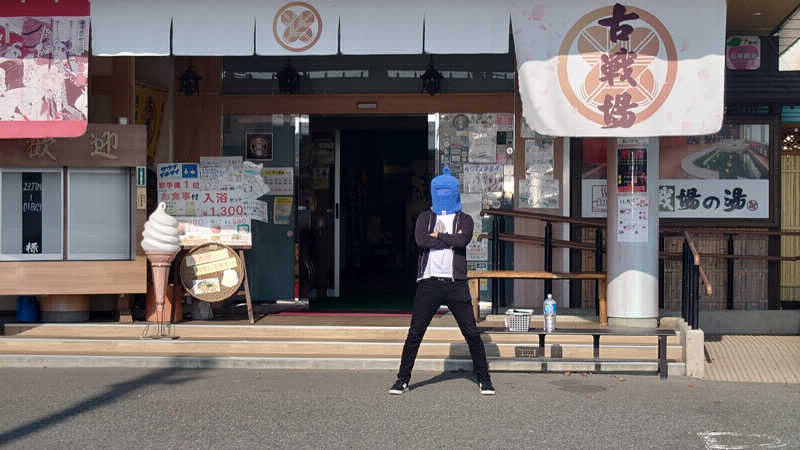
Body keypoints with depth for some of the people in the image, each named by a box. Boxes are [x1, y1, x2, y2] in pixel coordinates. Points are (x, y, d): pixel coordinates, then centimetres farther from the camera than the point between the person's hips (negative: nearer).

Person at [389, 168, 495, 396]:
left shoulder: (464, 220, 11)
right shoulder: (425, 217, 13)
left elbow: (463, 241, -12)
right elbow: (420, 240, -8)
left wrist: (438, 236, -5)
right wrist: (450, 239, -7)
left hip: (456, 283, 0)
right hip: (429, 281, 1)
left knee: (472, 333, 0)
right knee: (415, 333, 1)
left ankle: (484, 379, 11)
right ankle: (402, 379, 10)